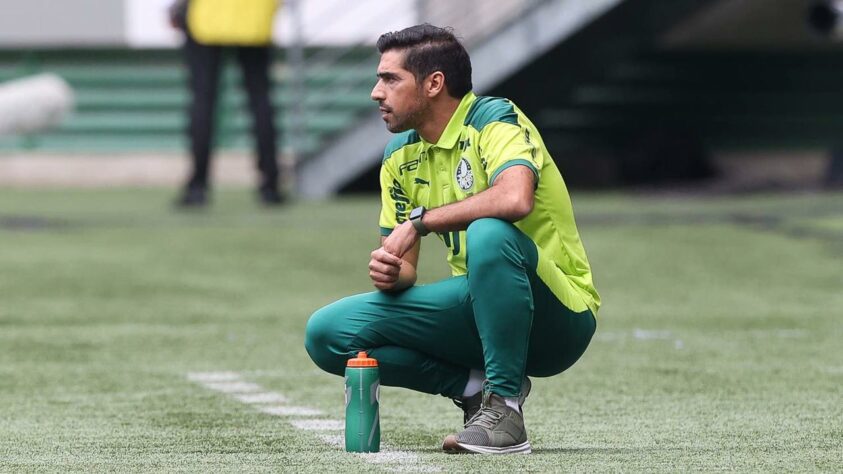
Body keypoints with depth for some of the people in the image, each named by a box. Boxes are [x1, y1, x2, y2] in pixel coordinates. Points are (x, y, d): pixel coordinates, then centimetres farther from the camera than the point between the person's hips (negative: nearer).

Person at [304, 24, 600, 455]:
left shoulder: (495, 120, -14)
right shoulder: (401, 156, 8)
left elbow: (515, 198, -37)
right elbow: (404, 269, 10)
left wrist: (419, 220, -27)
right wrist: (389, 272, -15)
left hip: (558, 316, -7)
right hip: (477, 309, 7)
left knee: (488, 233, -38)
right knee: (326, 333, -6)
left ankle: (504, 407, -25)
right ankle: (477, 386, -1)